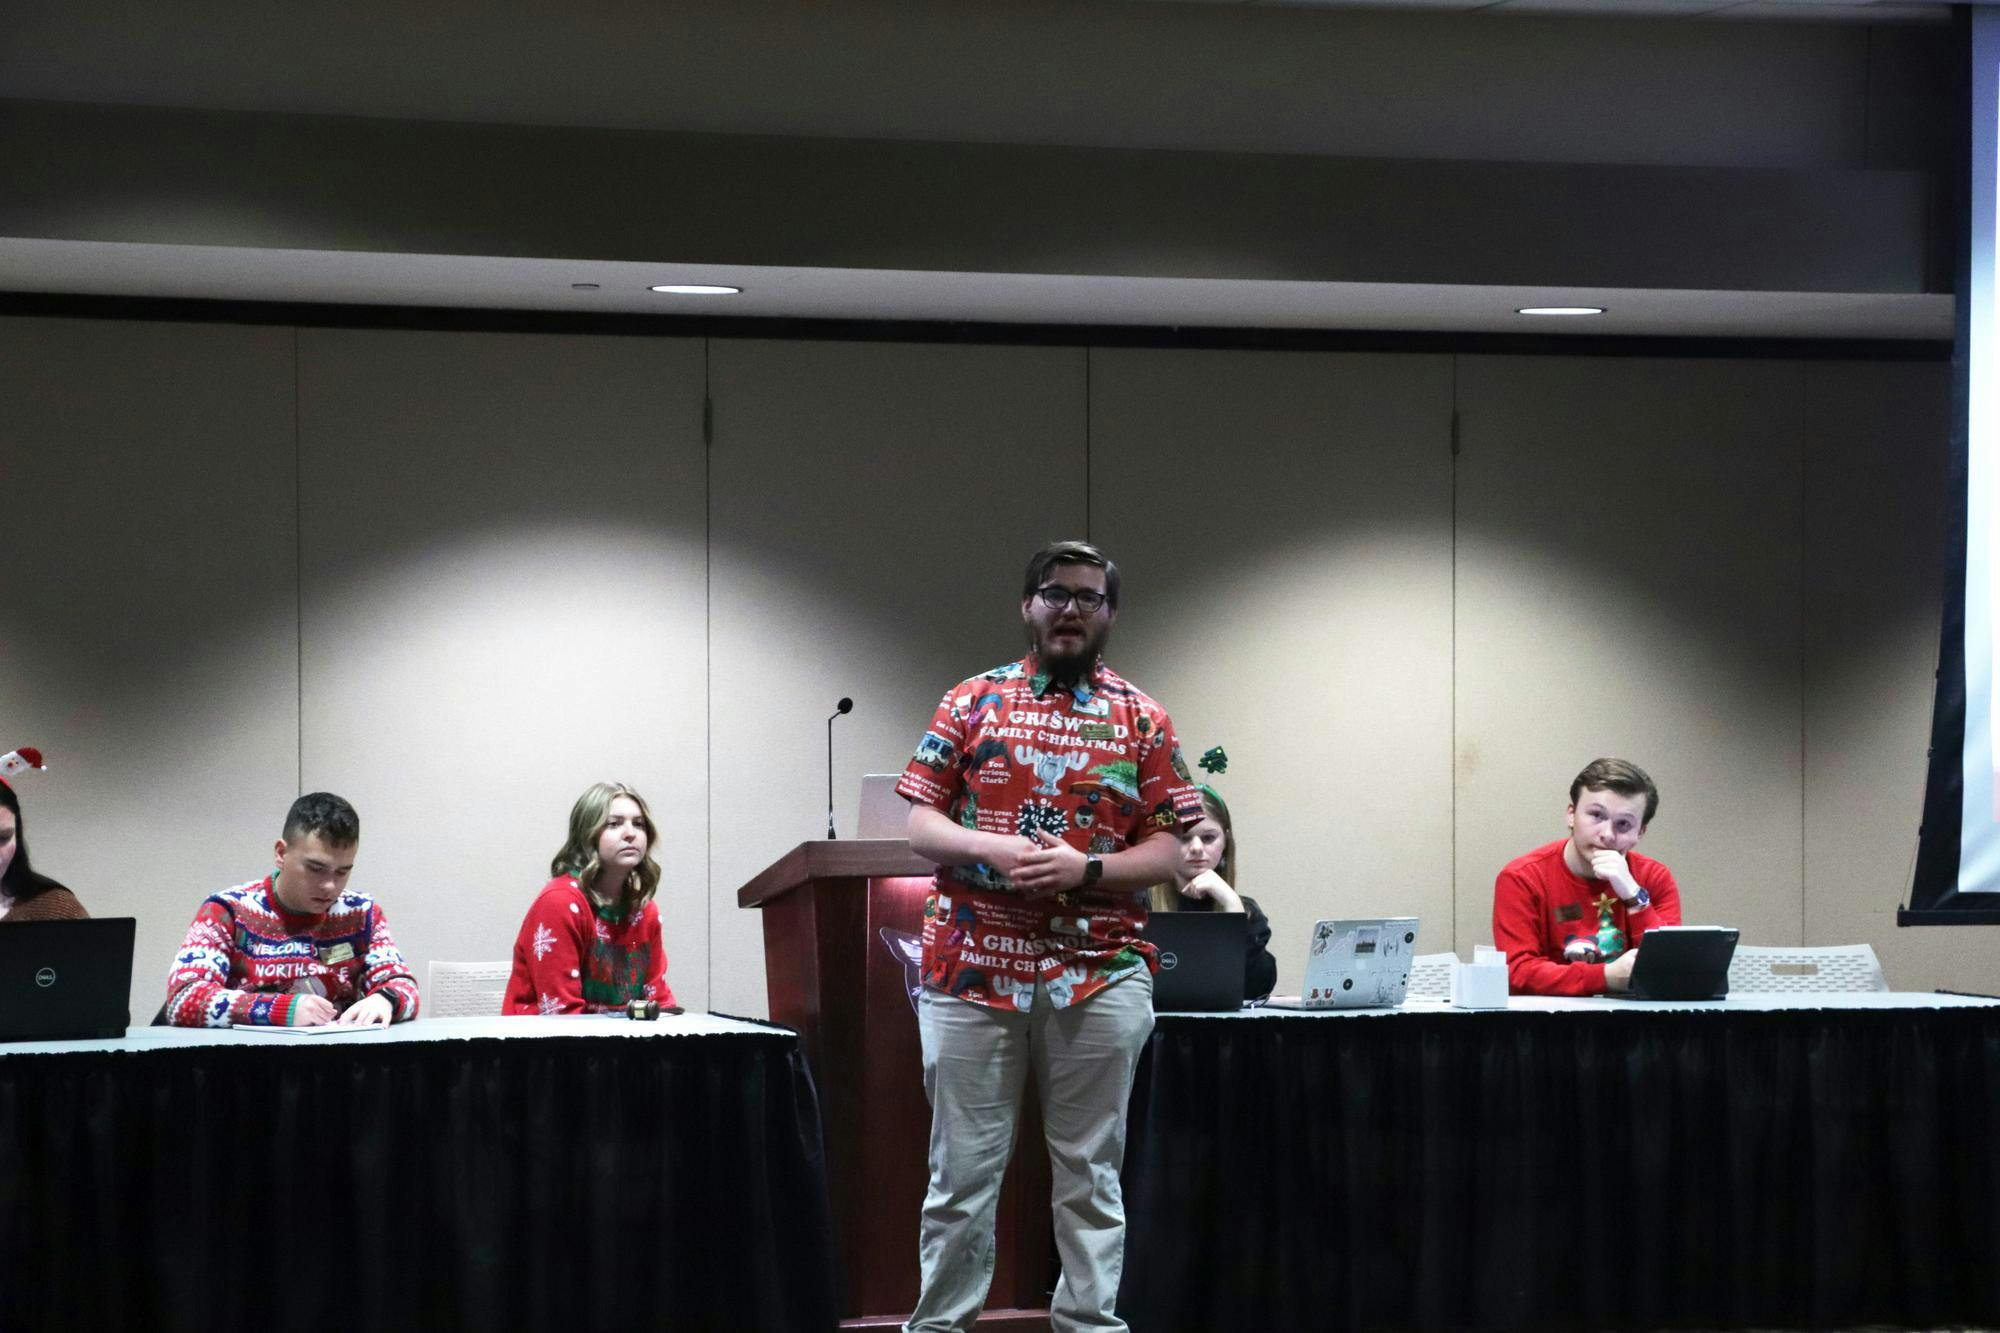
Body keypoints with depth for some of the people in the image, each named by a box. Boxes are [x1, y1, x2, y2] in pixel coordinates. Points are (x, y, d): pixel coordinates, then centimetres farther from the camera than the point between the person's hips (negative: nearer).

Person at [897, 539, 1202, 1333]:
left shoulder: (1143, 723, 8)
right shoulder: (971, 704, 7)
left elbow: (1167, 851, 4)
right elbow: (921, 826, 4)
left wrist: (1086, 869, -13)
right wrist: (994, 851, -14)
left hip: (1099, 976, 1)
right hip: (972, 969, 0)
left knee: (1091, 1172, 4)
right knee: (963, 1170, 2)